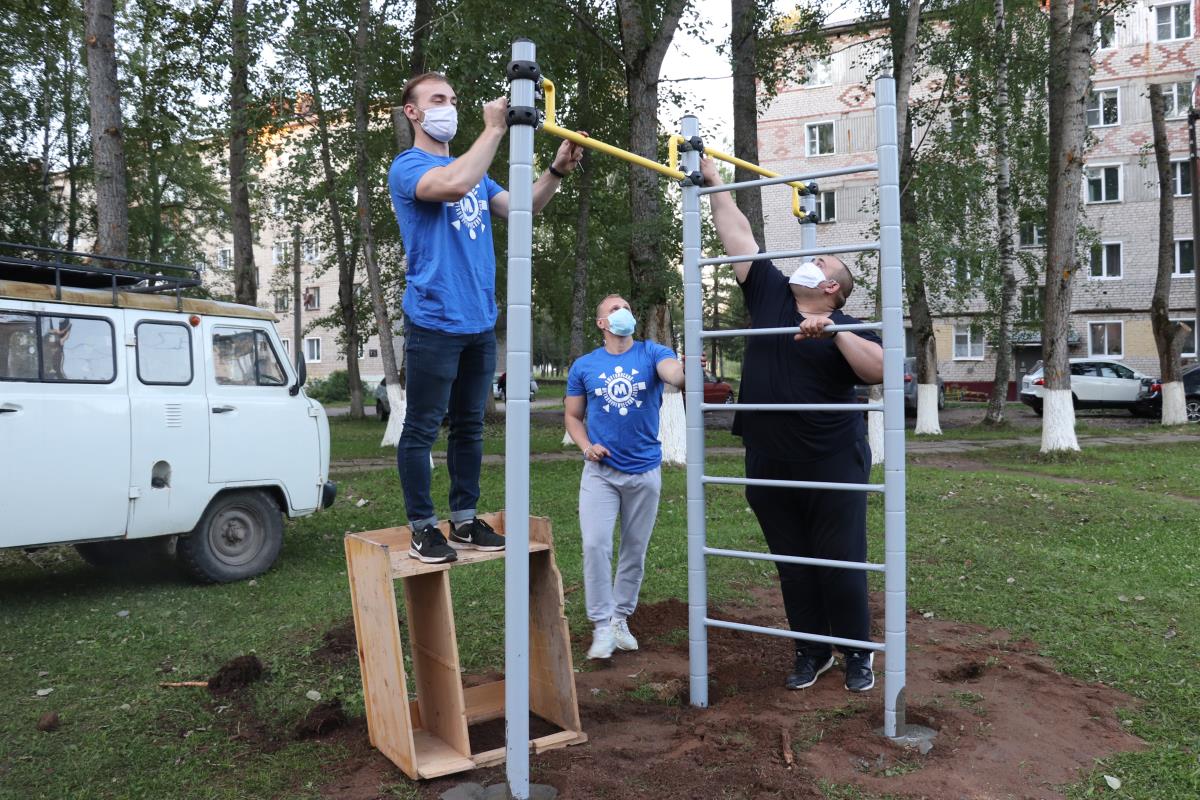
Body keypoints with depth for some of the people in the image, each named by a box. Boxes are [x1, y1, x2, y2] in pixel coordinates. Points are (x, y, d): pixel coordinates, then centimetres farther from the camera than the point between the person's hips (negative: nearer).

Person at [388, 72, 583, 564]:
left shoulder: (474, 169, 20)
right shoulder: (406, 167, -4)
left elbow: (521, 208, 12)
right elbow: (454, 185, -26)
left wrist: (558, 169, -1)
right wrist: (495, 129, -19)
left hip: (479, 322, 7)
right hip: (434, 321, -7)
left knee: (469, 426, 11)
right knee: (422, 429, 0)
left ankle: (464, 522, 20)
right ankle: (422, 528, 8)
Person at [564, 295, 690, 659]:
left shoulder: (652, 353, -3)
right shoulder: (584, 366, 1)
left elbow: (675, 374, -25)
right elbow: (572, 416, 8)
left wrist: (687, 368, -49)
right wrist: (586, 446, -11)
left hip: (644, 470, 1)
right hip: (600, 471, 0)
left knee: (635, 551, 11)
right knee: (595, 545, -12)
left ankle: (620, 618, 28)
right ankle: (602, 626, 1)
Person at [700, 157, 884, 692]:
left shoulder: (847, 327, -3)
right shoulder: (769, 293, 6)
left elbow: (878, 371, -19)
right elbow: (737, 236, 10)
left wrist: (834, 332, -27)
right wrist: (714, 182, 13)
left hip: (833, 466, -3)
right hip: (769, 468, 4)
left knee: (840, 564, 5)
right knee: (792, 567, 13)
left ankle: (858, 654, 25)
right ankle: (812, 652, 29)